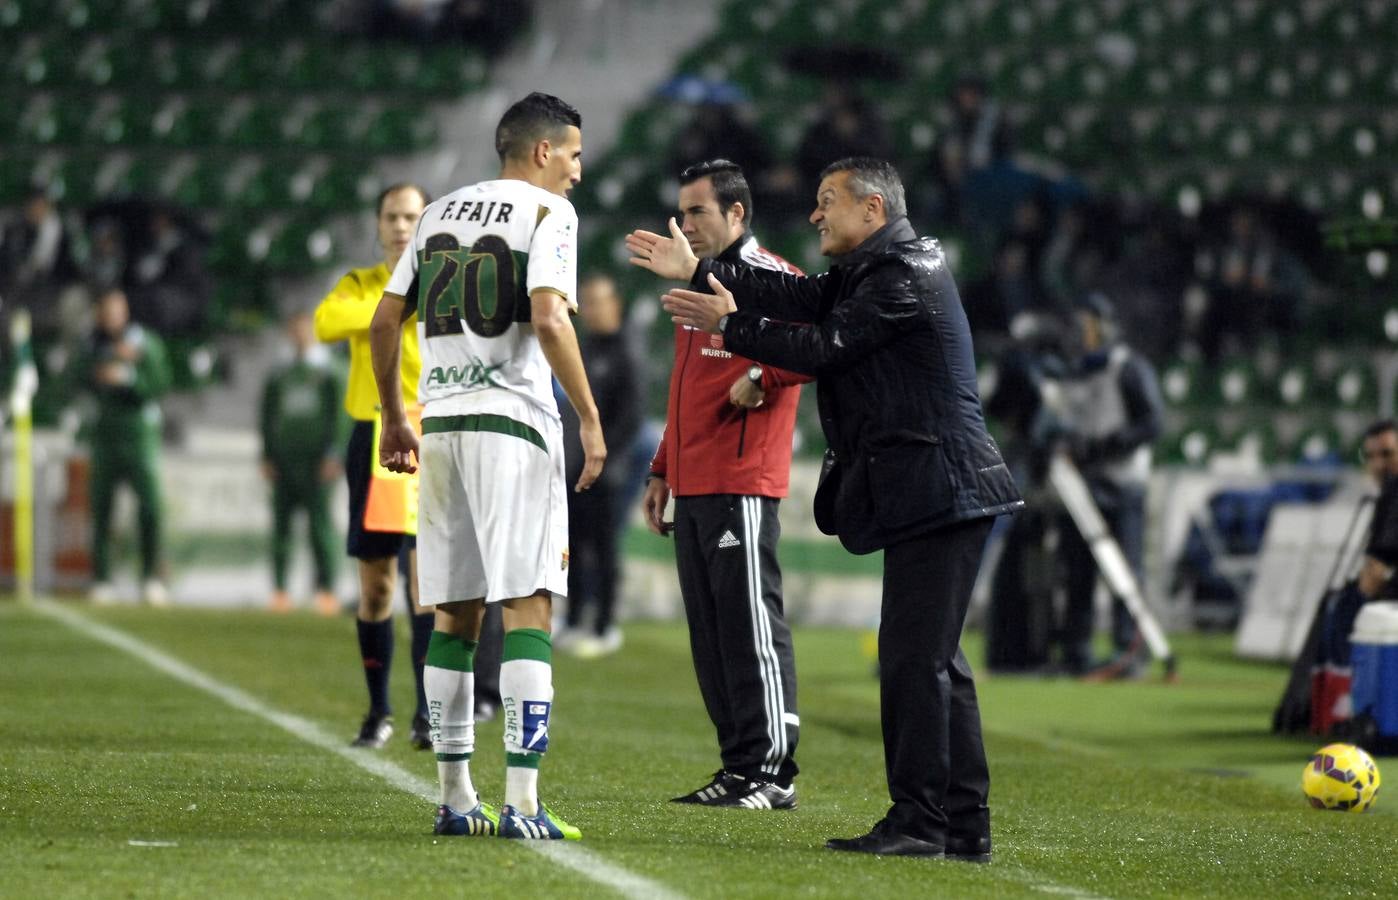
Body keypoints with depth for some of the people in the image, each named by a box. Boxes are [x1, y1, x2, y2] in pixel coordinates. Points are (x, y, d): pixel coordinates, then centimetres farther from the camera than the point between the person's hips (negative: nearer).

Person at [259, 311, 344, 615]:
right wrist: (267, 457, 8)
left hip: (315, 460, -3)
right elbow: (266, 417, 15)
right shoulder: (278, 376, 13)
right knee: (281, 524, 2)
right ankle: (279, 588, 5)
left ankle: (326, 589, -6)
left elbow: (336, 416, 0)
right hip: (284, 461, 3)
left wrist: (332, 455, -8)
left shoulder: (328, 374, 4)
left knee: (320, 523, -7)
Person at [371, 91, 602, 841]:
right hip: (512, 420, -6)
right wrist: (590, 419, -13)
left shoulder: (440, 213, 16)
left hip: (441, 424, 6)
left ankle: (456, 799, 13)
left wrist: (394, 418, 24)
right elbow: (548, 319, -17)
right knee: (527, 610, -7)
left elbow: (384, 321, 15)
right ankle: (521, 804, -13)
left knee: (454, 614, 11)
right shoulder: (547, 212, -3)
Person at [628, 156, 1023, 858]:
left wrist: (731, 325, -4)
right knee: (932, 657, 10)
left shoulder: (904, 273, -12)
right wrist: (695, 271, 16)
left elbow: (824, 347, -14)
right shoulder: (875, 271, 19)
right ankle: (963, 825, 12)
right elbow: (802, 299, 16)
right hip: (925, 493, 11)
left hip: (939, 489, -11)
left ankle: (918, 820, -9)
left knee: (914, 656, -10)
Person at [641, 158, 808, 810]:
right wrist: (661, 471, 25)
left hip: (741, 486, -9)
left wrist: (762, 378, -21)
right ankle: (738, 767, 13)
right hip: (692, 487, 9)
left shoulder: (767, 278, -7)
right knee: (709, 633, 9)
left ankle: (772, 773, -6)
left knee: (749, 623, -8)